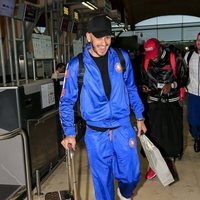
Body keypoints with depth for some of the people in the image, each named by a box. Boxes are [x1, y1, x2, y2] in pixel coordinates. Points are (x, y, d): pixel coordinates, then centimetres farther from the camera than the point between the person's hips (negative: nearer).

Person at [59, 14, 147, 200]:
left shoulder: (121, 57, -2)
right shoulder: (76, 65, -8)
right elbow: (67, 101, -1)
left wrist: (139, 117, 12)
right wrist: (69, 133, -6)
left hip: (123, 128, 2)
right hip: (96, 133, -1)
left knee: (131, 175, 13)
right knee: (102, 179, 12)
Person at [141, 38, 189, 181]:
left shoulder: (175, 60, -11)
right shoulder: (147, 63, 1)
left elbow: (184, 79, -2)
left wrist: (171, 85, -19)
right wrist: (146, 88, -7)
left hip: (172, 103, -2)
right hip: (155, 103, 2)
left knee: (172, 133, 5)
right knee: (154, 133, 3)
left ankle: (170, 160, 28)